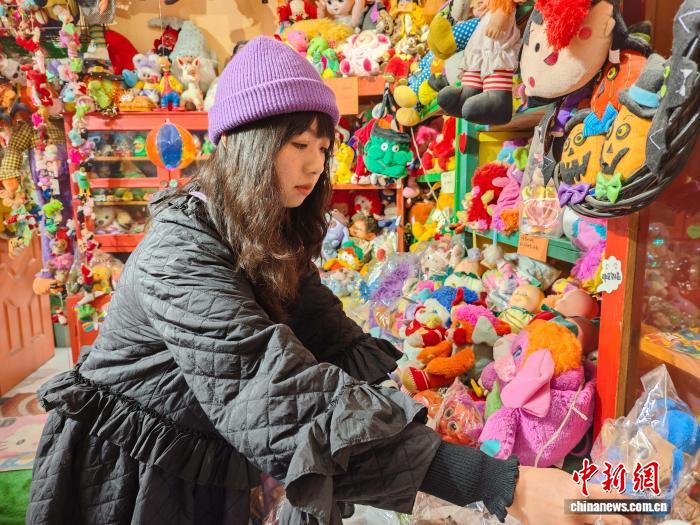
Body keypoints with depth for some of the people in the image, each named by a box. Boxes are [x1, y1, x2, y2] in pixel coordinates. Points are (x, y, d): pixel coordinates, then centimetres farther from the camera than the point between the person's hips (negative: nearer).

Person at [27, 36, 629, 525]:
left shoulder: (276, 243, -3)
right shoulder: (182, 252, -31)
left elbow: (332, 341, -11)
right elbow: (287, 398, -41)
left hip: (208, 467, 6)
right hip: (125, 476, -6)